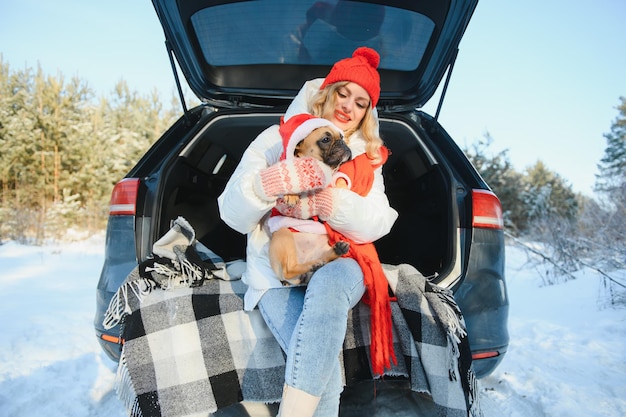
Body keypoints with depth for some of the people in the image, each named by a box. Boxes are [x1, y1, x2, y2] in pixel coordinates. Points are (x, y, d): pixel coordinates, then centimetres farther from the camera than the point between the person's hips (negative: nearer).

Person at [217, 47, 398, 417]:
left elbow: (377, 225, -2)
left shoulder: (366, 157, 15)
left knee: (328, 283, -38)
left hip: (338, 265, 2)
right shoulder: (276, 140, 9)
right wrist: (271, 182, -21)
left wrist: (326, 201, -20)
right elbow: (234, 216, 0)